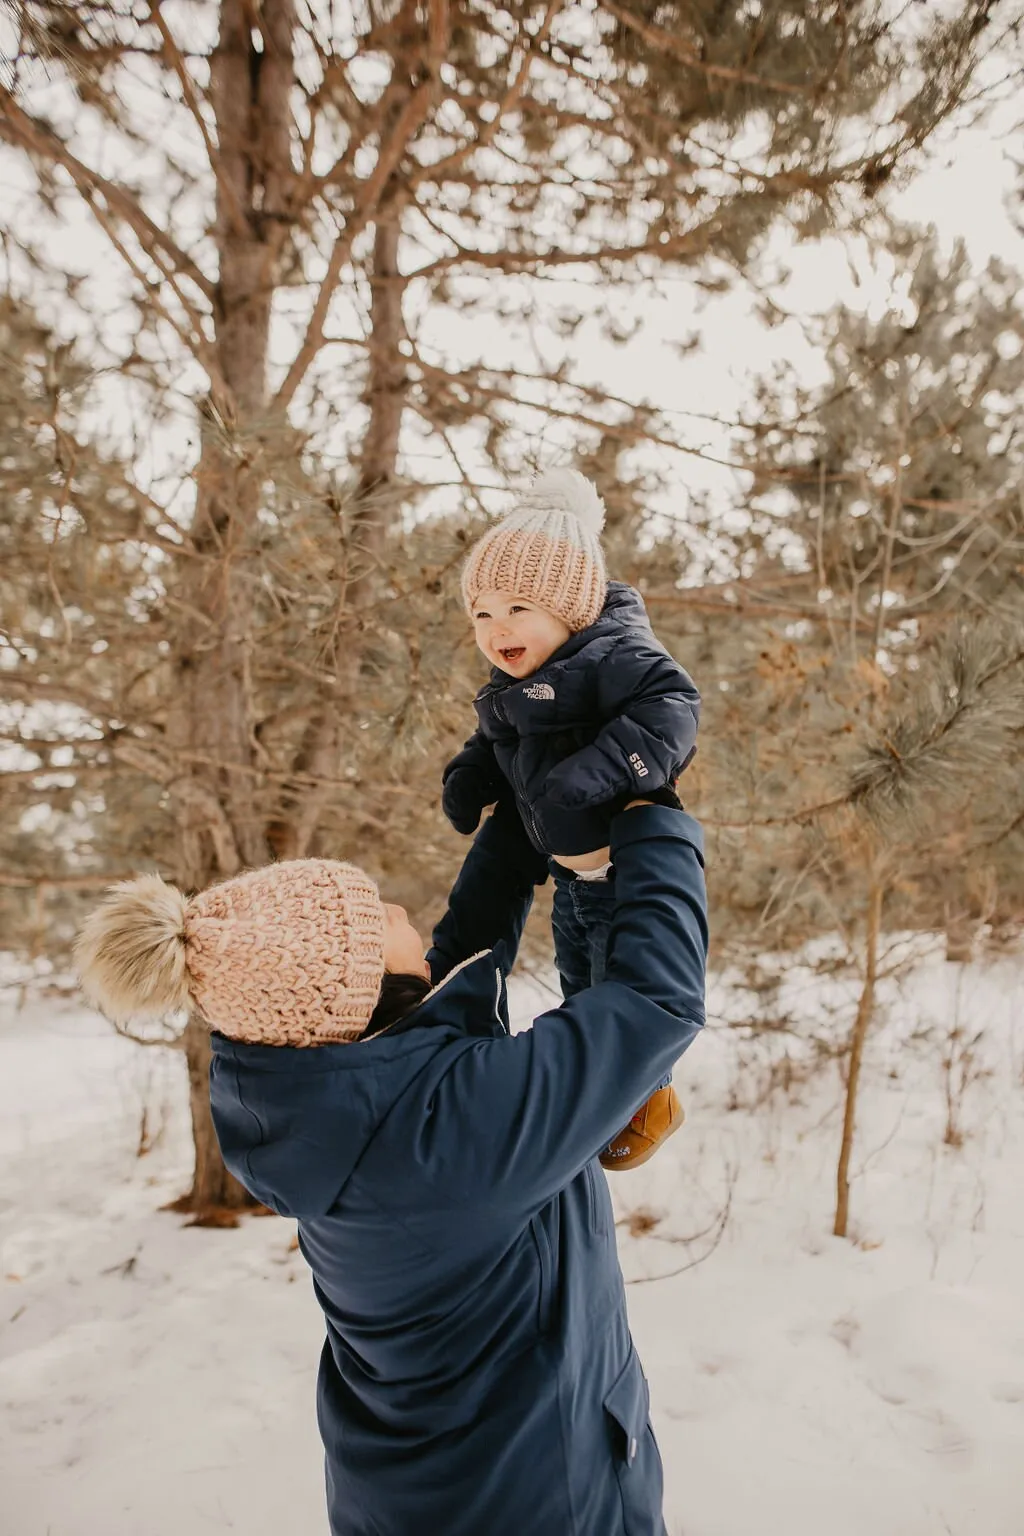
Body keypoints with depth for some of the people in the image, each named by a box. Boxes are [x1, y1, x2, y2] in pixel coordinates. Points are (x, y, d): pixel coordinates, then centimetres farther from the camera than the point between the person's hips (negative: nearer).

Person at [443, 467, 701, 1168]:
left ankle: (651, 1104, 40)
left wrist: (582, 782, -47)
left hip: (627, 868, -9)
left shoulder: (612, 655, -26)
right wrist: (467, 777, 1)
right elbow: (495, 742, 20)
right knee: (579, 989, 27)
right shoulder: (515, 682, 3)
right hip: (571, 872, 9)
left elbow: (672, 709, -41)